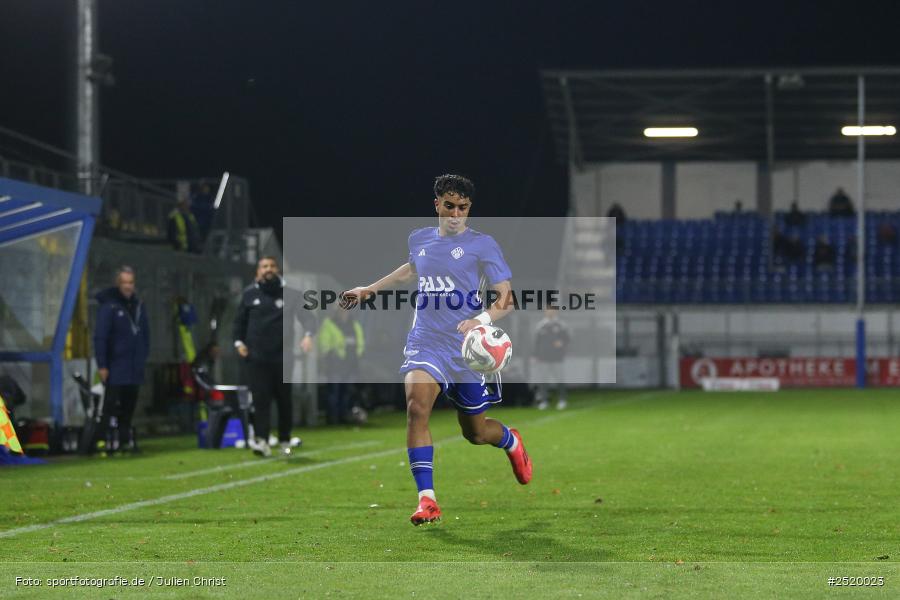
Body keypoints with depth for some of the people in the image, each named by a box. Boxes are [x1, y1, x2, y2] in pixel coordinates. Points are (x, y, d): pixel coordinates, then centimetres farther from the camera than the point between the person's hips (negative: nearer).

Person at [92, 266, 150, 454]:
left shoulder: (138, 305, 13)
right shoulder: (109, 306, -8)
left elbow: (145, 334, 19)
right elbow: (100, 337, -11)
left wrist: (143, 357, 11)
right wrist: (101, 365, -14)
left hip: (135, 367, 6)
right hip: (116, 366, -6)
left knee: (129, 405, 9)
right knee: (111, 402, -10)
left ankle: (126, 439, 15)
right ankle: (102, 439, -8)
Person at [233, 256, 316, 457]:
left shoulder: (289, 293, 3)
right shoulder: (249, 294, 8)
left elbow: (307, 316, 0)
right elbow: (240, 320, 19)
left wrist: (308, 335, -18)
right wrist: (239, 341, 7)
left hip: (282, 356, 0)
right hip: (257, 356, 0)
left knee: (284, 400, 8)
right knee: (260, 399, -9)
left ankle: (285, 441, 20)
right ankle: (262, 441, -16)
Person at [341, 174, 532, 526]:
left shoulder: (482, 245, -3)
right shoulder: (419, 240, 11)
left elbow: (506, 298, -6)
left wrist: (481, 320, -25)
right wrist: (370, 289, 39)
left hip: (467, 350, -2)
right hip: (425, 342, 2)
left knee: (475, 432, 9)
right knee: (416, 407, -25)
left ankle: (512, 442, 48)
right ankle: (427, 500, -24)